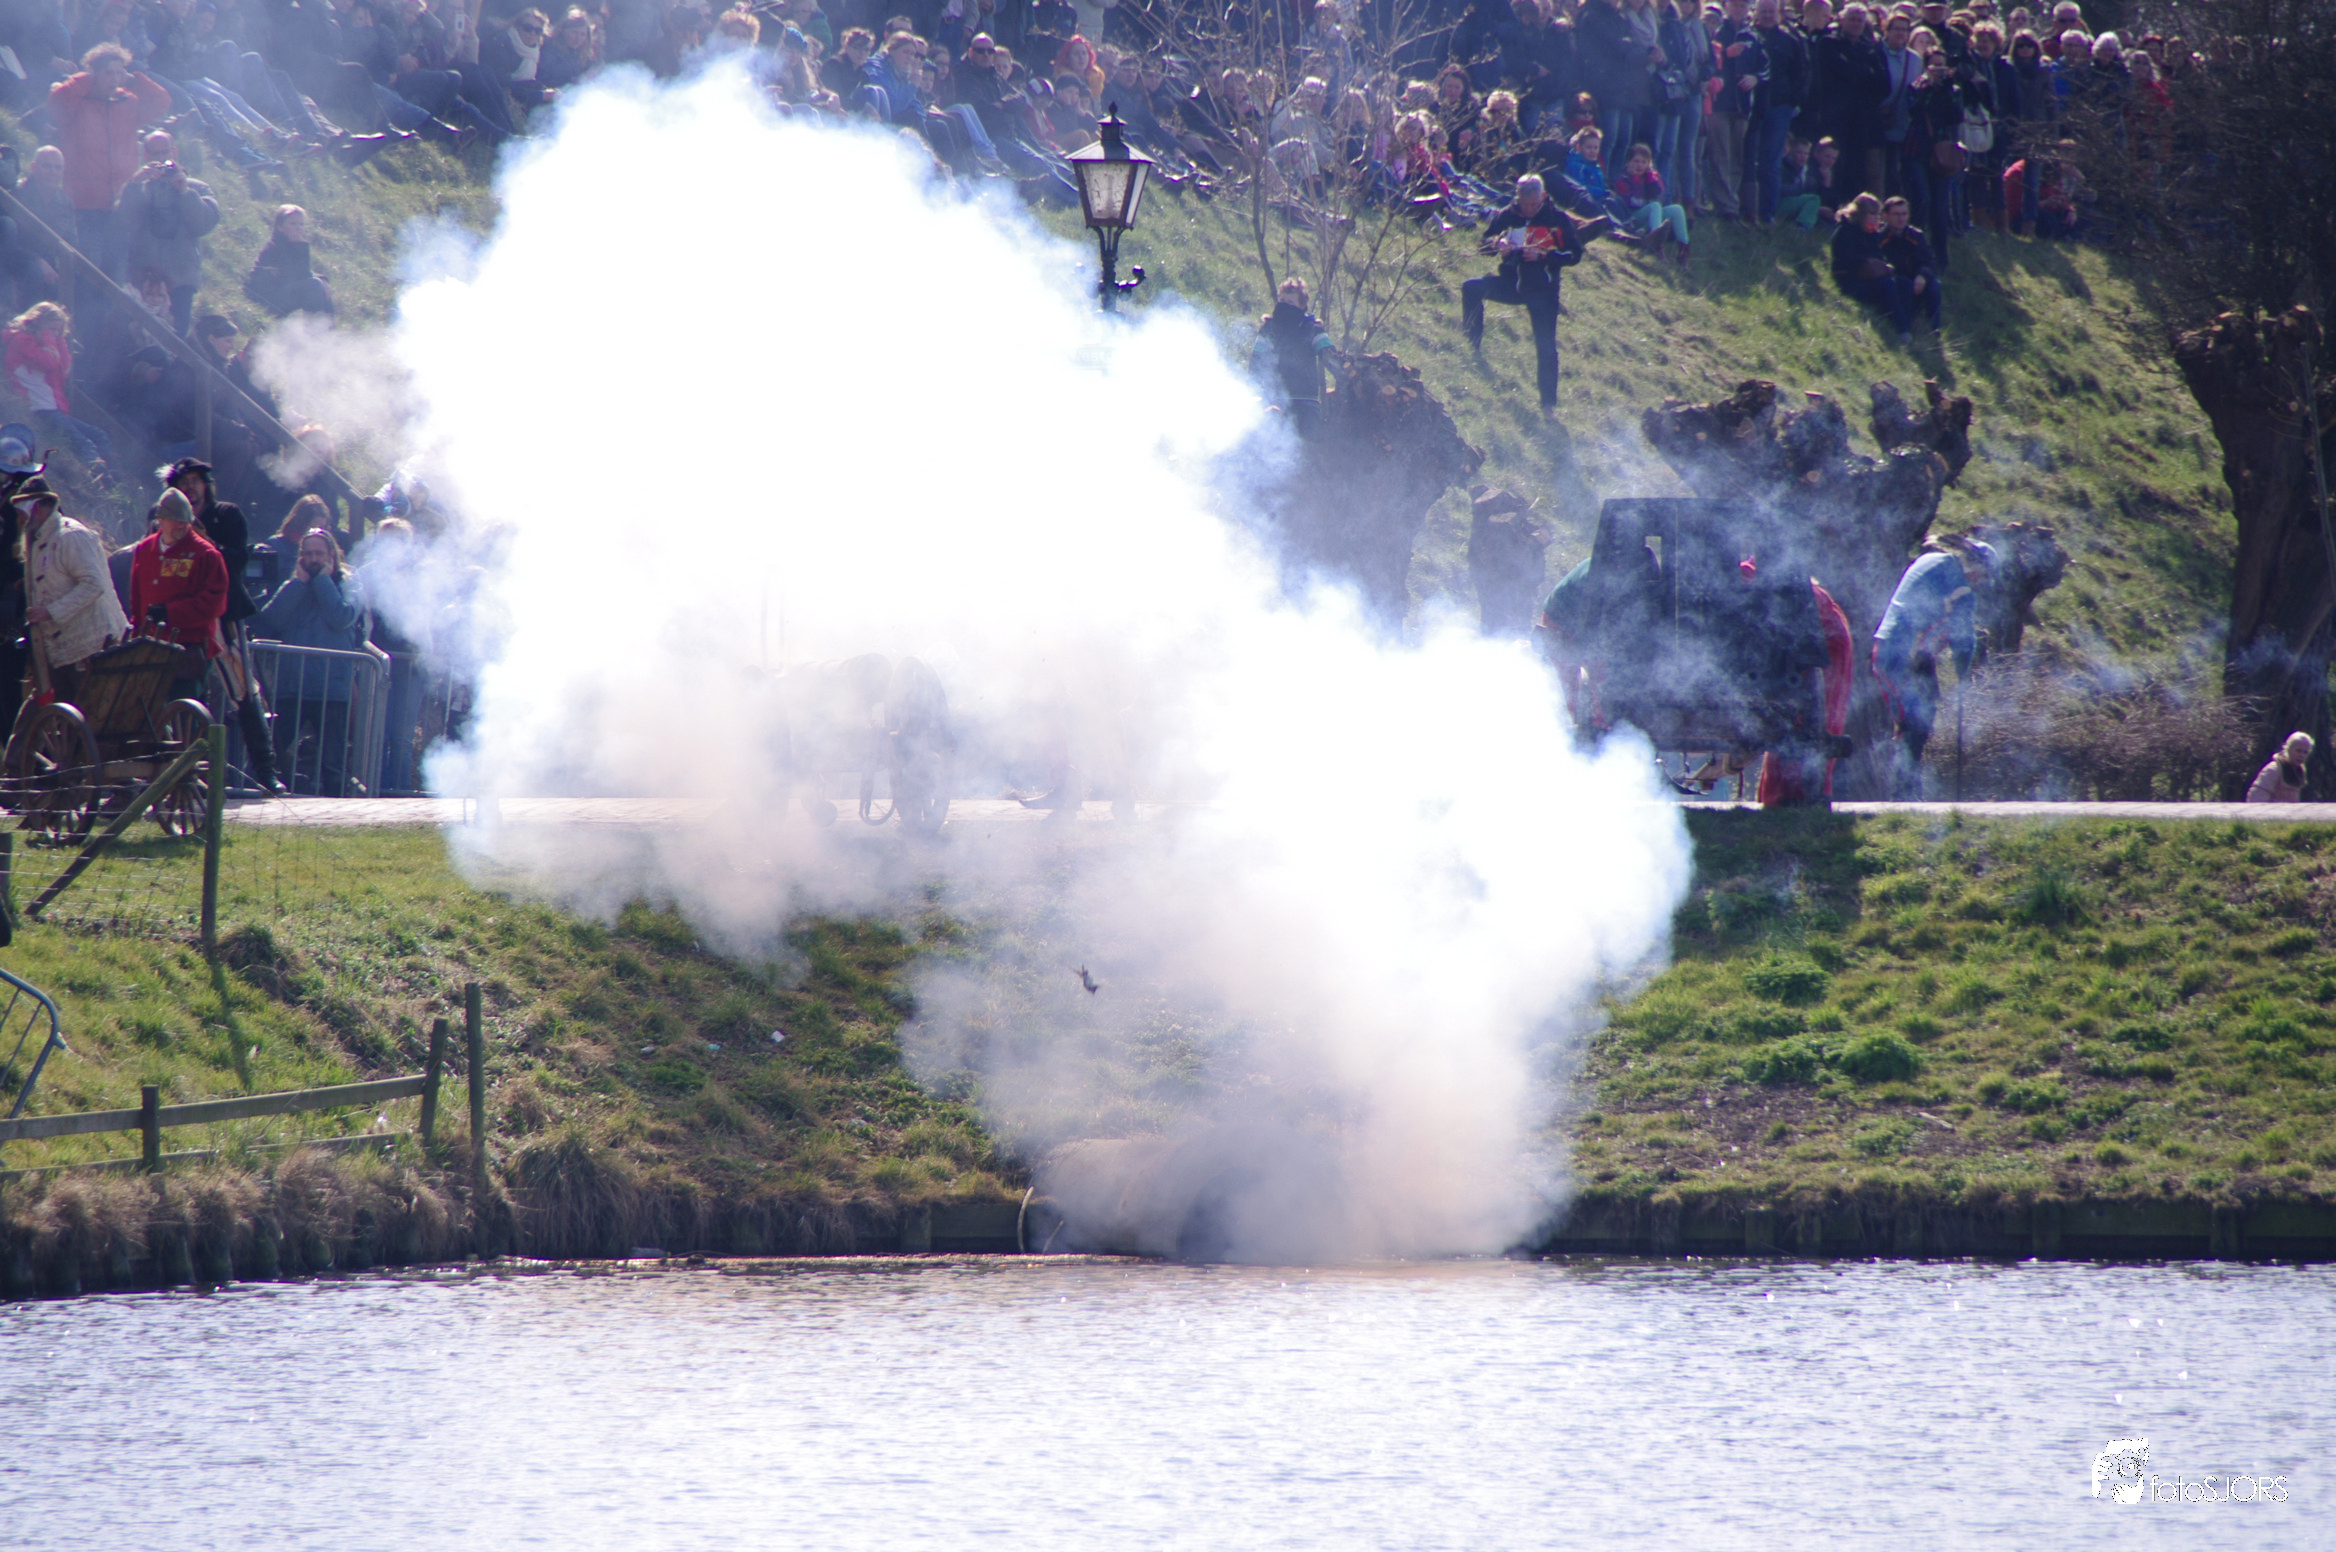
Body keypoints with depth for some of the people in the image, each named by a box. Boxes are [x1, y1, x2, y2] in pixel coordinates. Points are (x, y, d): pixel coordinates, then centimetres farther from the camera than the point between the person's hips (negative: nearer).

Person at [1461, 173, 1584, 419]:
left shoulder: (1558, 219, -6)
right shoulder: (1508, 216, 2)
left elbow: (1574, 254, -9)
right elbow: (1484, 243, 10)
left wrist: (1542, 256, -22)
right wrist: (1497, 244, -14)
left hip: (1542, 289, -3)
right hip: (1512, 283, 3)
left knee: (1546, 348, -8)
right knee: (1472, 288, -17)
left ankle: (1549, 404, -1)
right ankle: (1471, 346, -4)